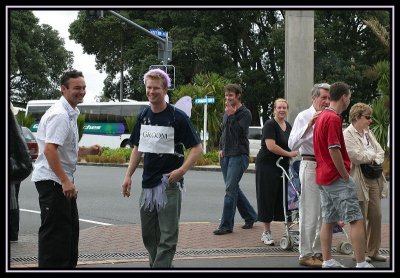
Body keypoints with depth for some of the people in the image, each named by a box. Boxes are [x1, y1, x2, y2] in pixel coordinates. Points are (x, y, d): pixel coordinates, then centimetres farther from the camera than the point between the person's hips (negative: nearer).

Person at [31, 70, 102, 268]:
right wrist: (65, 181, -28)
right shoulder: (60, 115, -17)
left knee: (70, 229, 16)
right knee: (54, 232, -8)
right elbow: (50, 149, -26)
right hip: (52, 180, -11)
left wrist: (87, 150, 11)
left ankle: (68, 266, 26)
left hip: (61, 181, 11)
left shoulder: (71, 114, 17)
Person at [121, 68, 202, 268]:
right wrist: (128, 175, 9)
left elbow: (197, 148, -9)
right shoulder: (143, 116, 7)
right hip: (148, 183, 6)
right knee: (148, 235, 13)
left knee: (167, 236, -3)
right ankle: (157, 265, 27)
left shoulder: (177, 117, -10)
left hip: (169, 183, -6)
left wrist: (182, 170, -21)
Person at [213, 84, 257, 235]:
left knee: (230, 189, -12)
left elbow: (240, 131, -18)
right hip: (226, 155, 8)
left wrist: (231, 115, -18)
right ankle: (250, 216, 26)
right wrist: (221, 148, 14)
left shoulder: (245, 113, -7)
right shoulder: (226, 113, 16)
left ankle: (226, 225, -10)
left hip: (239, 155, -8)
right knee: (234, 189, 12)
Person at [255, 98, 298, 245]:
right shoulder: (270, 124, -10)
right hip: (267, 165, -7)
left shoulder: (288, 126, 13)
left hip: (283, 166, 7)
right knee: (267, 198, -2)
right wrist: (289, 154, -13)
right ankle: (266, 232, 4)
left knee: (284, 197, 5)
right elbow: (271, 146, -20)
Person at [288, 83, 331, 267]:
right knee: (310, 213, -5)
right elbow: (292, 144, -16)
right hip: (311, 165, -6)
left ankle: (318, 252, 21)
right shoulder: (304, 117, -4)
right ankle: (305, 254, 2)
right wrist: (309, 125, -23)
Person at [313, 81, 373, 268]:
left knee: (328, 220, 12)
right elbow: (334, 150, -22)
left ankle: (327, 261, 14)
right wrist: (346, 175, -15)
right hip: (337, 176, -10)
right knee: (356, 219, -9)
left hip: (323, 176, 10)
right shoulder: (334, 118, -16)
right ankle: (361, 263, -12)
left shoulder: (322, 117, 15)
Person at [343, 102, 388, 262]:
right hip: (359, 181, -8)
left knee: (376, 216, 8)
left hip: (374, 179, 8)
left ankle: (373, 251, 19)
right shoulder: (347, 135, -8)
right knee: (360, 218, -2)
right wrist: (373, 155, -3)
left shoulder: (368, 133, 17)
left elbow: (380, 152, 13)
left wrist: (373, 158, -8)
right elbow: (356, 156, -18)